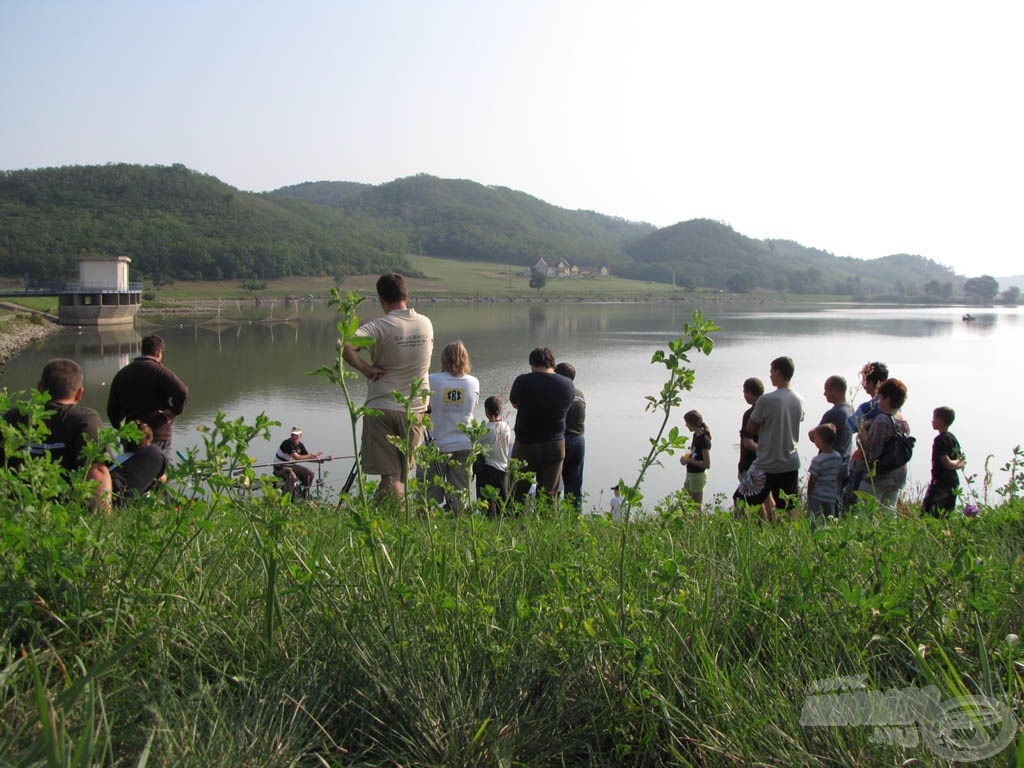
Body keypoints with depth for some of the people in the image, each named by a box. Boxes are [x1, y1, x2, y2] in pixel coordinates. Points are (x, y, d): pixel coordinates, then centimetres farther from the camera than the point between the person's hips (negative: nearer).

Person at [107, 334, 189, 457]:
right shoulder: (159, 371, -8)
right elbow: (182, 392, -24)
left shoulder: (121, 374, 11)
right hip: (158, 436, -5)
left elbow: (111, 409, 14)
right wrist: (173, 412, -11)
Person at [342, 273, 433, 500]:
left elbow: (345, 345, -28)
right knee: (402, 473, 15)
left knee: (390, 476, 0)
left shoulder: (379, 327, -13)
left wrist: (366, 369, -14)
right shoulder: (426, 324, 3)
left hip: (382, 408, -4)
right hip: (416, 409, 5)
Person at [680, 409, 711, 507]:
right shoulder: (696, 435, 5)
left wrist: (689, 460, -19)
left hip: (698, 476, -9)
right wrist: (686, 456, 4)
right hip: (690, 474, 9)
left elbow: (707, 464, -24)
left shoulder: (704, 439, -21)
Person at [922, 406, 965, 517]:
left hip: (941, 483, -10)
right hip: (954, 482, 10)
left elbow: (947, 463, -18)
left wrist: (958, 464, -3)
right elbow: (961, 459, 20)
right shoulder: (953, 437, 13)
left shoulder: (940, 439, -14)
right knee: (946, 515, 13)